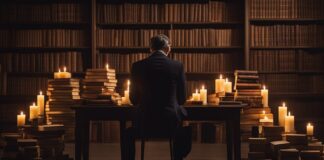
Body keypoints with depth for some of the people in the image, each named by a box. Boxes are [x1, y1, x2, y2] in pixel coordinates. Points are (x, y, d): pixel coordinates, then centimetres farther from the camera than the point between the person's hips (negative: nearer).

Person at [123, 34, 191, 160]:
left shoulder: (137, 66, -3)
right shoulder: (178, 66, -4)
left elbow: (133, 99, 6)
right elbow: (182, 99, 4)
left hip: (145, 123, 0)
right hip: (171, 123, 0)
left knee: (128, 134, 33)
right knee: (186, 130, 34)